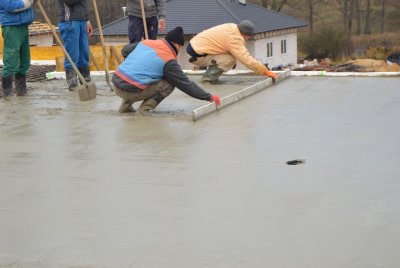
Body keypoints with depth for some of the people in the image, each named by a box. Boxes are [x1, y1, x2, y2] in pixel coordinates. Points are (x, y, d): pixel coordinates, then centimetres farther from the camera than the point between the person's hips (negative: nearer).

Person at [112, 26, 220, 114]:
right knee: (169, 85, 3)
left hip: (116, 82, 7)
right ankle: (145, 108, -3)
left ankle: (126, 104, 21)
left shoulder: (145, 42, 12)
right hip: (131, 91, -7)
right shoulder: (169, 62, -6)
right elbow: (187, 85, -3)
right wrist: (209, 97, 4)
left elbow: (125, 50, 27)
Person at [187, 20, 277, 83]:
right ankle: (208, 77, -7)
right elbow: (247, 59, -24)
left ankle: (210, 74, 12)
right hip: (196, 55, -9)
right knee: (230, 60, -18)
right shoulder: (234, 38, -24)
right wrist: (266, 72, -18)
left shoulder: (232, 27, 3)